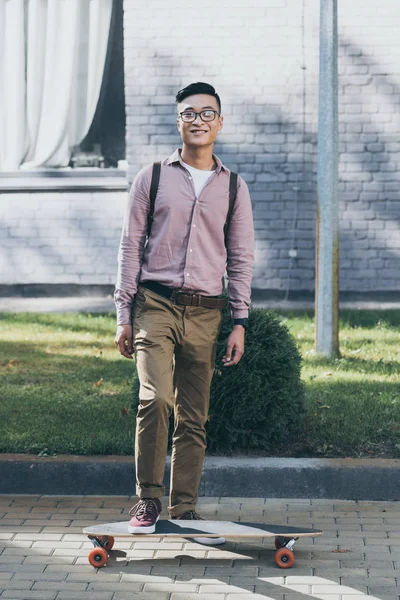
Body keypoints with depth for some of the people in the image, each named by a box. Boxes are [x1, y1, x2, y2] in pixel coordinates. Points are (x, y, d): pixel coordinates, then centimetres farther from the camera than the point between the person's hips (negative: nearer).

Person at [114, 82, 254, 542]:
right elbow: (131, 246, 7)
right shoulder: (152, 178, 7)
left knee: (194, 417, 2)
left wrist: (239, 323, 4)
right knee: (155, 398, -19)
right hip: (155, 304, -2)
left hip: (205, 312, 2)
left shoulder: (234, 188, 11)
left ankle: (183, 507, 10)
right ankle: (147, 501, -10)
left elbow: (241, 259, 12)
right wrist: (124, 315, 1)